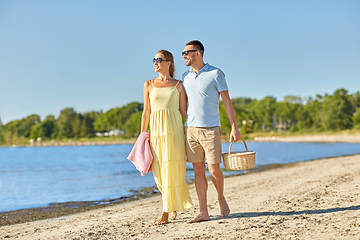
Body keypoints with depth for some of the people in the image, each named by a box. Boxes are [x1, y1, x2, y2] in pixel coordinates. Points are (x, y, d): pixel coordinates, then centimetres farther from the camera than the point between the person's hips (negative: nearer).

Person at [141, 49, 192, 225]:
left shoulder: (178, 85, 6)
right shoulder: (149, 85, 11)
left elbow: (184, 111, 7)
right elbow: (146, 112, 11)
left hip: (174, 131, -2)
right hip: (156, 131, 3)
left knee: (171, 171, -6)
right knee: (160, 174, 4)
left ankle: (166, 212, 4)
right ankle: (175, 205, 25)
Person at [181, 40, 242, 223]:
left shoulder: (216, 74, -2)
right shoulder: (185, 77, 12)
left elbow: (227, 102, -2)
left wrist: (234, 127, -7)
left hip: (211, 130, -4)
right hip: (191, 129, 4)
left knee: (214, 169, -6)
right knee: (198, 170, 2)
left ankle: (221, 198, 23)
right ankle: (203, 212, 5)